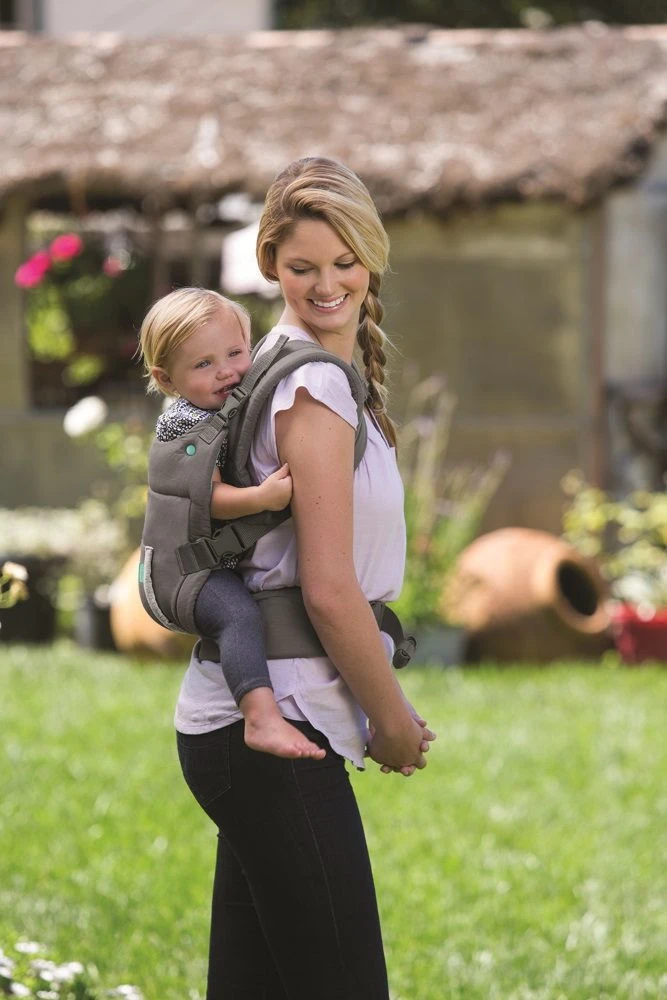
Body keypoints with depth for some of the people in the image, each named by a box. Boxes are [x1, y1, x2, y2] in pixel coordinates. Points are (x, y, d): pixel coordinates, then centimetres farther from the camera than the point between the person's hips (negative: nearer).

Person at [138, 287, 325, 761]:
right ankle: (262, 718, -52)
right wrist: (261, 497, -40)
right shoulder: (182, 422, -14)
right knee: (240, 614, -36)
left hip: (252, 566, 9)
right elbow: (207, 496, -25)